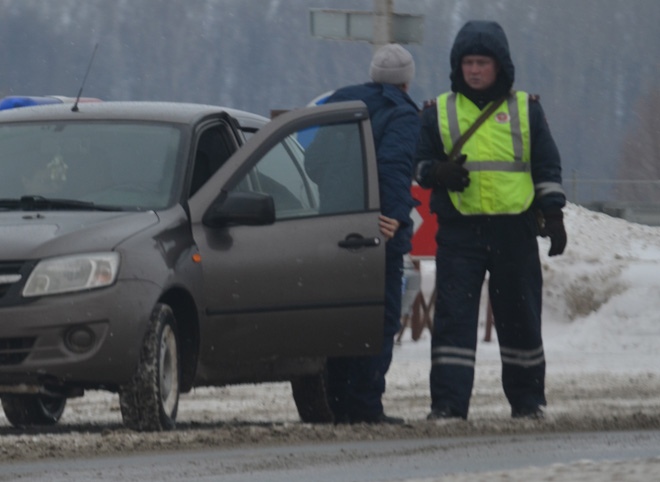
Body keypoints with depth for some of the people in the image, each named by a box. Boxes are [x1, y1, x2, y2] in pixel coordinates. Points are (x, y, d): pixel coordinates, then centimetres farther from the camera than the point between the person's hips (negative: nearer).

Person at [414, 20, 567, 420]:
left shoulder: (525, 110, 8)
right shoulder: (440, 112, 8)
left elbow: (548, 167, 11)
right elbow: (420, 163, 12)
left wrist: (553, 214, 3)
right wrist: (438, 172, -11)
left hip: (515, 230, 0)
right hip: (459, 232, 0)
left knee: (520, 318, 8)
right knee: (453, 317, -9)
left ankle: (528, 399, 22)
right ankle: (448, 402, -11)